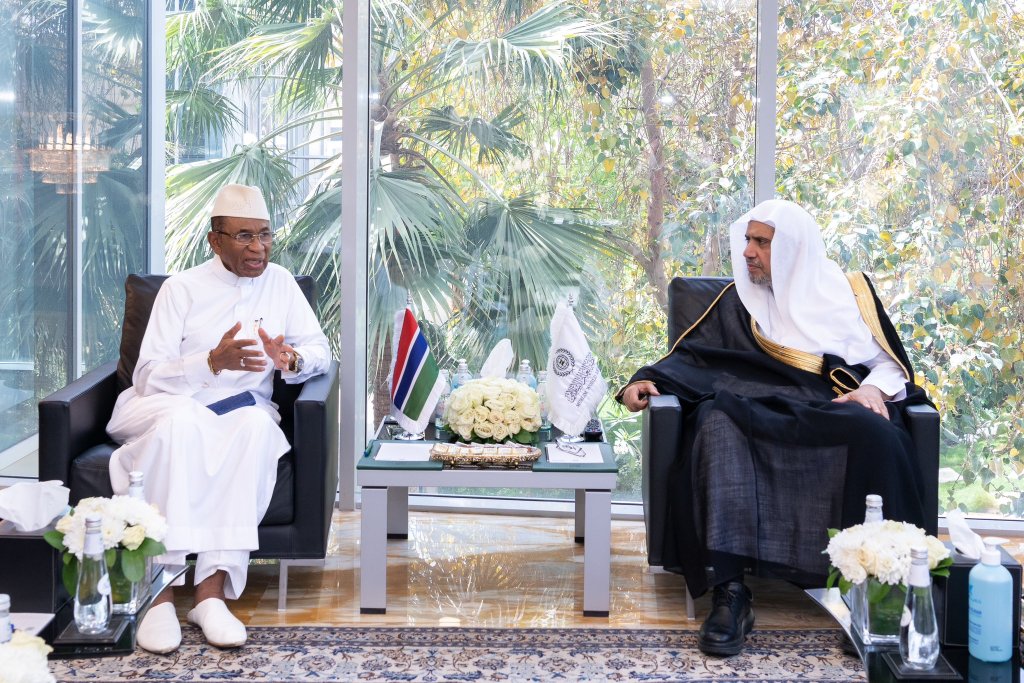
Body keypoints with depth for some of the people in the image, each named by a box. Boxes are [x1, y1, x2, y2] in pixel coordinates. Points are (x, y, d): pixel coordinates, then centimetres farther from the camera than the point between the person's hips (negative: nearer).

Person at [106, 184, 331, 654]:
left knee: (257, 424, -35)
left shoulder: (280, 283, 10)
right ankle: (161, 593, -39)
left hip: (242, 409, 2)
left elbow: (319, 350, 8)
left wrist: (291, 359, -16)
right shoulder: (182, 288, -2)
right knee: (181, 417, -39)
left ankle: (212, 588, -39)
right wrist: (214, 361, -27)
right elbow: (148, 377, -10)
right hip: (167, 405, -2)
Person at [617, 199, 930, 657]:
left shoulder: (849, 293, 21)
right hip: (758, 413, 1)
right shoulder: (738, 300, 25)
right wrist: (648, 381, 0)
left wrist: (874, 388, -6)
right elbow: (693, 357, 18)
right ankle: (728, 593, -44)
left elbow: (890, 362, 15)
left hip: (832, 414, 0)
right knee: (717, 425, -36)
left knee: (876, 434, -37)